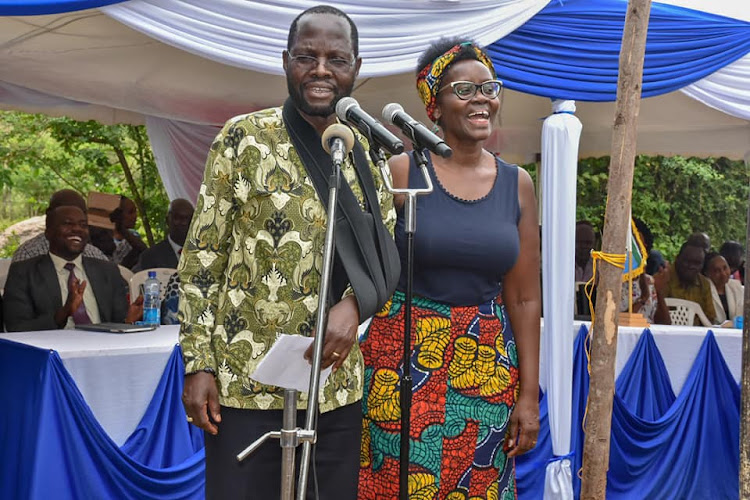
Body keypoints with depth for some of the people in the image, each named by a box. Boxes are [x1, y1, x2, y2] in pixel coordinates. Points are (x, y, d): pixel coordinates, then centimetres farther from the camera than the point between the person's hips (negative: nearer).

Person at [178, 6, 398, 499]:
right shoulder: (245, 137, -3)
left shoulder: (368, 153, 7)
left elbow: (387, 254, 9)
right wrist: (198, 364, -8)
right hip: (246, 382, -3)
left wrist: (354, 304, -13)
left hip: (337, 382, 4)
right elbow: (202, 255, -2)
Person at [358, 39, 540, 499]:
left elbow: (524, 299, 5)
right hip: (404, 360, -3)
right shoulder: (402, 173, -6)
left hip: (486, 366, 3)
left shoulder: (518, 184, 4)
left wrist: (529, 395, 4)